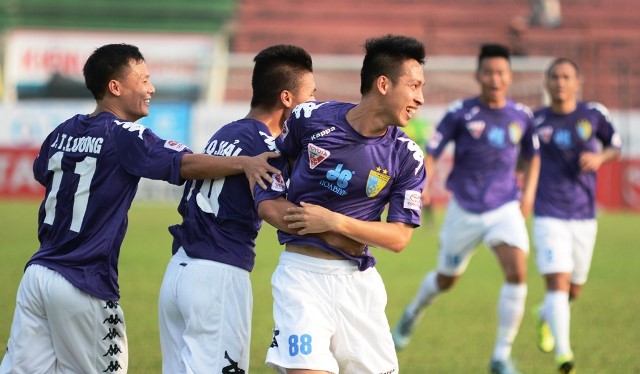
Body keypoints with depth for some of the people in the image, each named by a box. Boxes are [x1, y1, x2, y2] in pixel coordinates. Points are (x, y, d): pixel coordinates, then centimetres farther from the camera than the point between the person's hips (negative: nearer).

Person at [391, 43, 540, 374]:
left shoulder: (521, 117, 1)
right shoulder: (460, 113, -9)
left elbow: (532, 156, 19)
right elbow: (430, 154, -6)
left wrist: (528, 192, 6)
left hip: (505, 207, 1)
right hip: (465, 209, -1)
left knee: (517, 273, -21)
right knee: (446, 280, 15)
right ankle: (413, 313, 52)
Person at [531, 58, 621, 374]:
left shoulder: (594, 115, 1)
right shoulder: (536, 121, -1)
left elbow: (615, 146, 13)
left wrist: (600, 158, -8)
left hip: (584, 217, 3)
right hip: (549, 215, -3)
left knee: (574, 289, 14)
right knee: (558, 282, -19)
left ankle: (544, 315, 47)